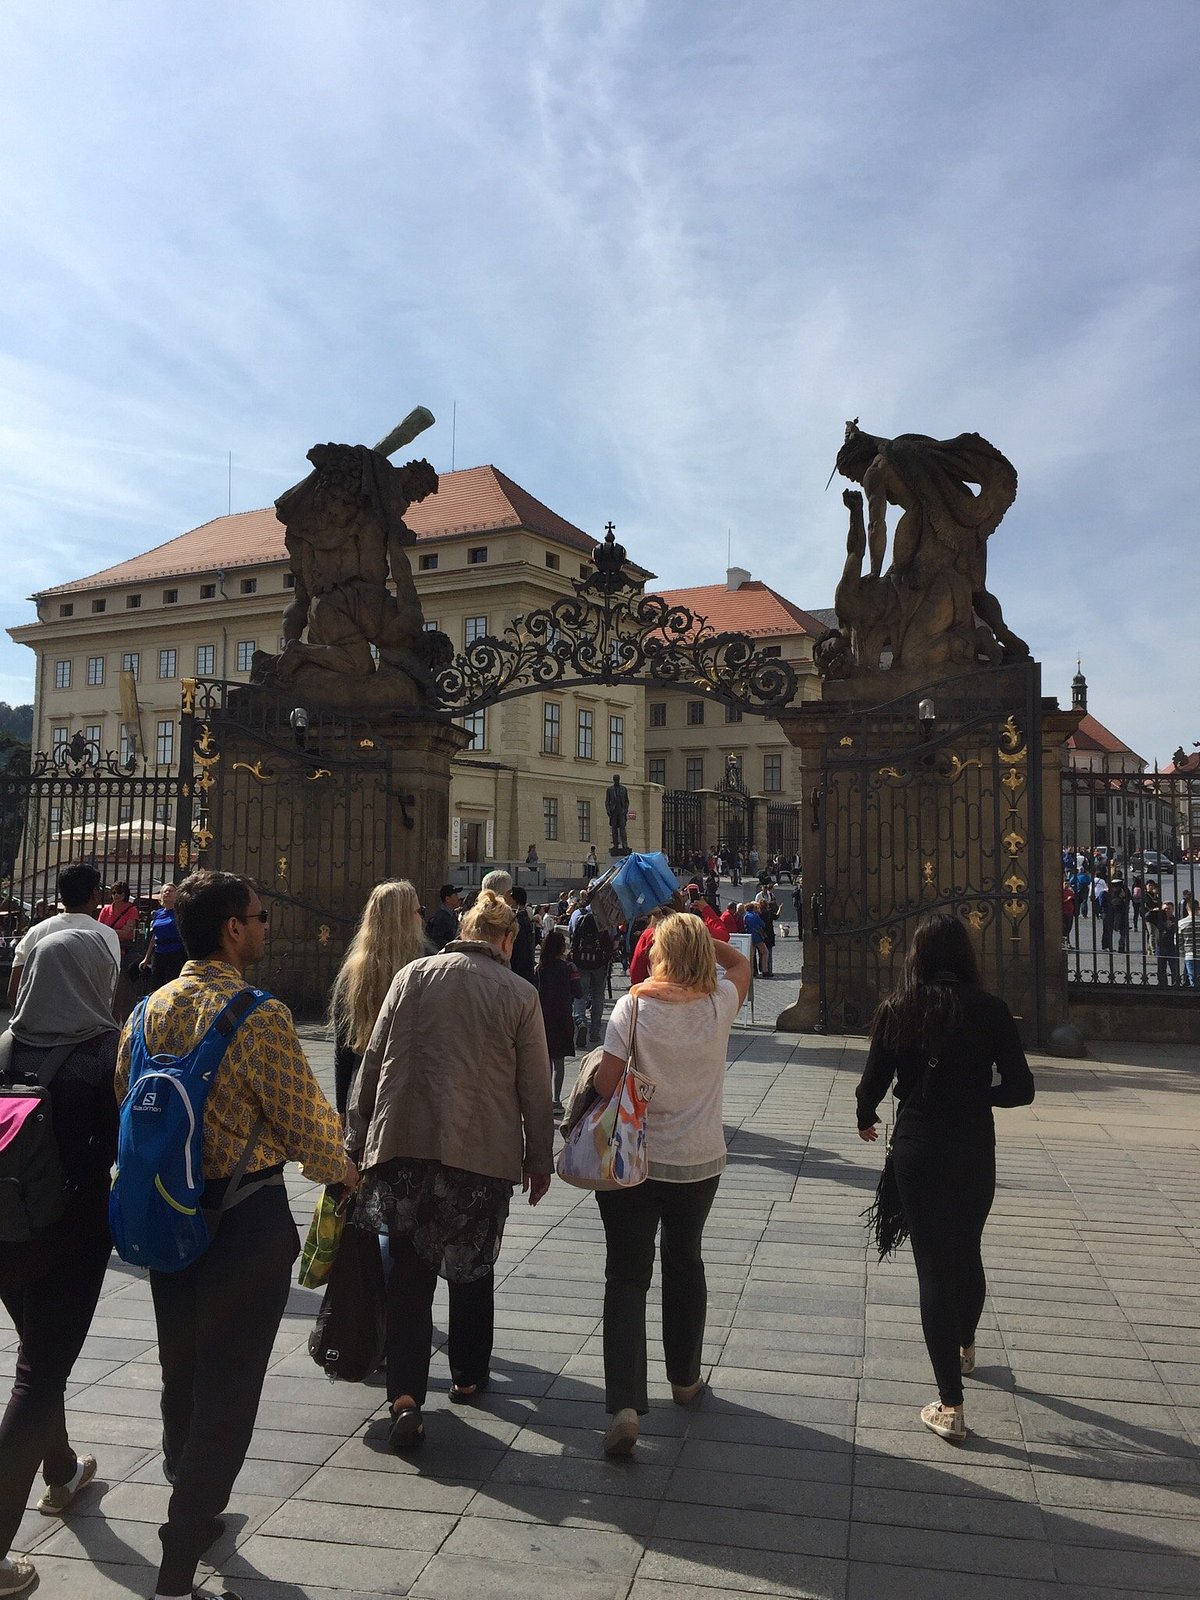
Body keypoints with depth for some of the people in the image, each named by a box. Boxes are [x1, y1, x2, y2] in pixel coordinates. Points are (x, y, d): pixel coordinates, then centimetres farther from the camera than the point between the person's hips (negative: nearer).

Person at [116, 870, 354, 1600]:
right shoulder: (259, 1017, -22)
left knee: (182, 1373, 24)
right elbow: (307, 1121, -19)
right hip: (247, 1216, -7)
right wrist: (343, 1169, 1)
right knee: (227, 1388, 7)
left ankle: (191, 1511, 45)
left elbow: (126, 1105, 9)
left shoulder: (149, 1011, -1)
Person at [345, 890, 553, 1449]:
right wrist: (539, 1159, 12)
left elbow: (373, 1061, 4)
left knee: (409, 1272, 9)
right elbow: (535, 1087, 1)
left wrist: (357, 1138, 11)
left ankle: (405, 1395, -2)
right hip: (484, 1153, -1)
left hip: (404, 1145, 1)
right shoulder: (520, 994, -3)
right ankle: (468, 1376, 33)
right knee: (471, 1266, 19)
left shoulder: (412, 976, 2)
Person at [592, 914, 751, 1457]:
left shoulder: (632, 1007, -16)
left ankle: (624, 1406, -5)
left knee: (626, 1278, 4)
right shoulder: (719, 1005, -8)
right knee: (684, 1264, 22)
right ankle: (684, 1378, 38)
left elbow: (605, 1082, -15)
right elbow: (740, 962, 12)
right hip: (698, 1162, 3)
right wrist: (696, 933, 5)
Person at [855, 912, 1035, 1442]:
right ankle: (964, 1348, 50)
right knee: (967, 1254, 23)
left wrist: (865, 1119, 17)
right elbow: (1021, 1089, -7)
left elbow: (872, 1084, -4)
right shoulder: (989, 1010, -10)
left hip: (917, 1150, -1)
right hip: (974, 1153, 2)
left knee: (933, 1264, 5)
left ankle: (950, 1404, 5)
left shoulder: (896, 1010, -9)